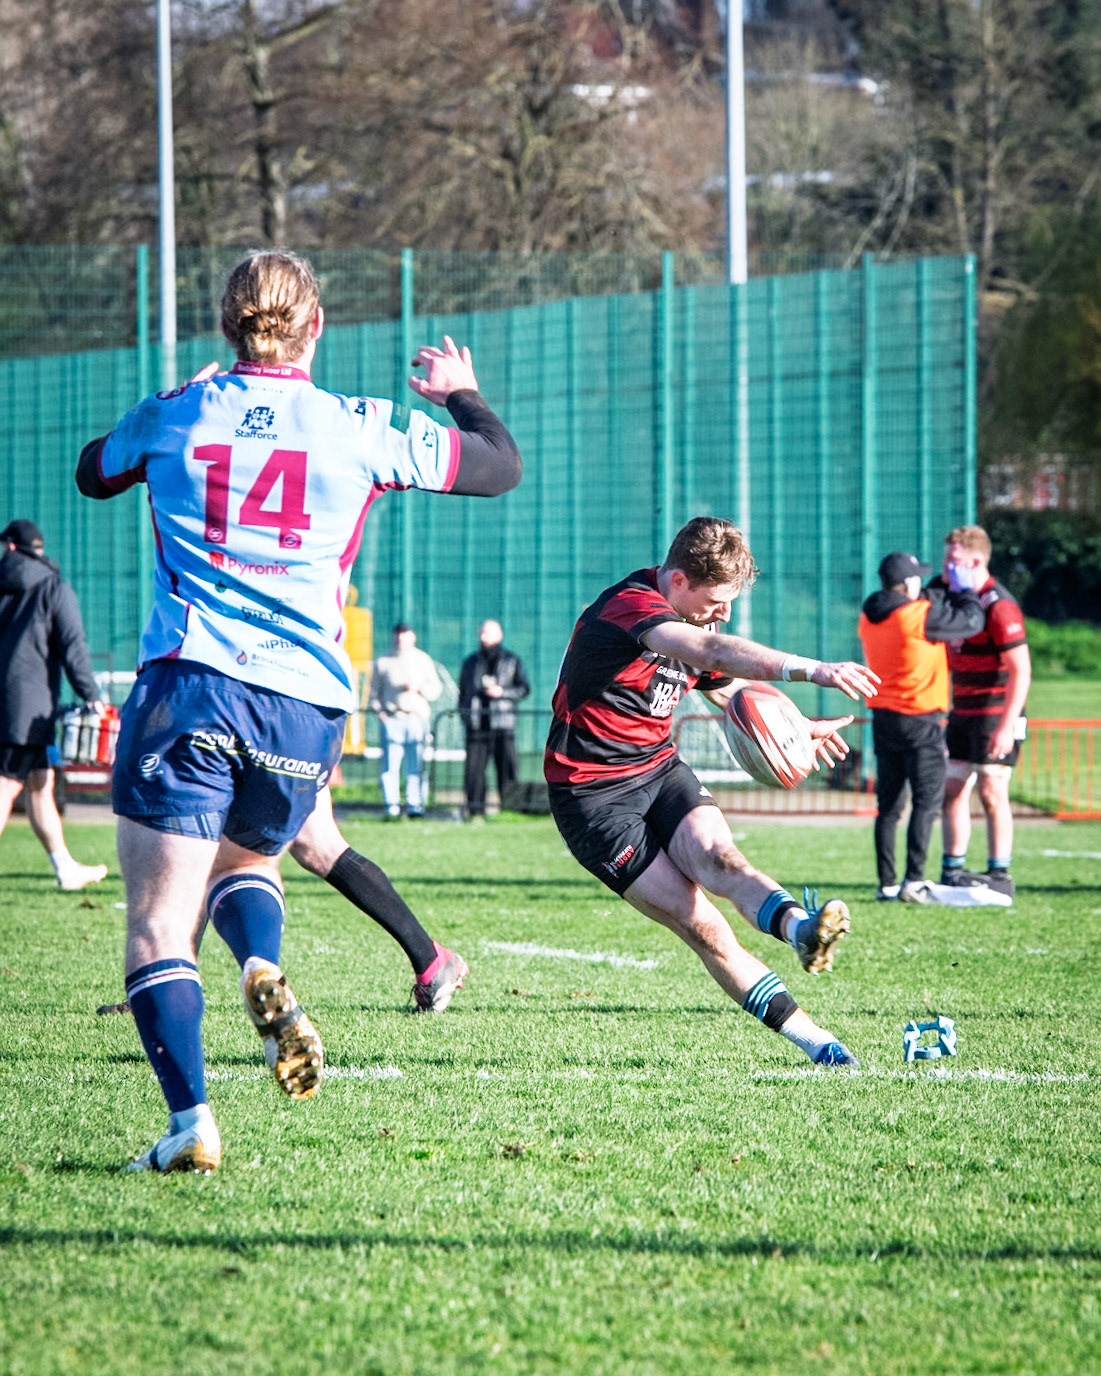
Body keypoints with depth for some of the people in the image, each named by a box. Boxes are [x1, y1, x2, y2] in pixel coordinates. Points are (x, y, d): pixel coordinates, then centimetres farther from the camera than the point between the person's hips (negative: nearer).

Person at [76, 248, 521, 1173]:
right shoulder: (366, 430, 5)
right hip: (306, 709, 2)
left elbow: (93, 472, 30)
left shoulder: (171, 416, 7)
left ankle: (190, 1116, -18)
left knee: (160, 919, -1)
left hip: (186, 689, -2)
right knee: (247, 861, 26)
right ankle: (266, 974, -7)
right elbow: (502, 466, 18)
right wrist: (463, 393, 38)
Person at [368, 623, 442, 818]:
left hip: (417, 719, 1)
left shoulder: (423, 660, 15)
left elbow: (436, 690, 12)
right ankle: (392, 805, -6)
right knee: (391, 765, -8)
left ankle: (414, 805, -4)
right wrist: (378, 710, -2)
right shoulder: (383, 662, 13)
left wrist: (418, 687, -6)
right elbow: (374, 691, 14)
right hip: (391, 720, -1)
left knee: (416, 765, -5)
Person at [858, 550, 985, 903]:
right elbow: (971, 621, -7)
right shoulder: (921, 616, -17)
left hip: (883, 719, 7)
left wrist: (949, 594, 21)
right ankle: (913, 881, -10)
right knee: (927, 801, -3)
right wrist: (965, 592, 12)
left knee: (888, 804, 10)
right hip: (920, 721, -7)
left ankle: (886, 883, 10)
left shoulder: (869, 619, 6)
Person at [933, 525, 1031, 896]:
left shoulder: (999, 607, -17)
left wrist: (1007, 725, -25)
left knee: (991, 793, -6)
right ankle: (953, 871, 15)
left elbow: (1021, 669, -21)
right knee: (952, 790, 7)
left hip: (995, 715, -8)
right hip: (961, 713, 8)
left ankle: (999, 876, 0)